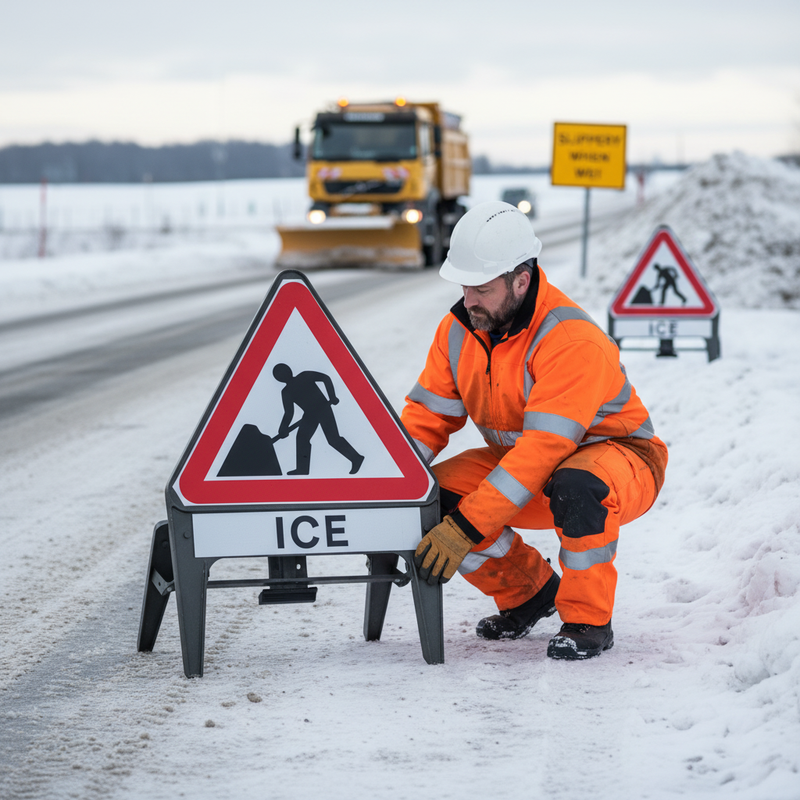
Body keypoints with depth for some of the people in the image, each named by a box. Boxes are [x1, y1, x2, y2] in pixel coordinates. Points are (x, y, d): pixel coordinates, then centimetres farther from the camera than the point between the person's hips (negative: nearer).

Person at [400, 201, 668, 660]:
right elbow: (428, 415, -2)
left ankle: (588, 621, -17)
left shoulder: (573, 341, -31)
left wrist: (466, 527, -40)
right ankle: (528, 590, 8)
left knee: (575, 487, -42)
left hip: (620, 456, -7)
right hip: (520, 463, 7)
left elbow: (543, 448, -36)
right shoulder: (459, 330, -7)